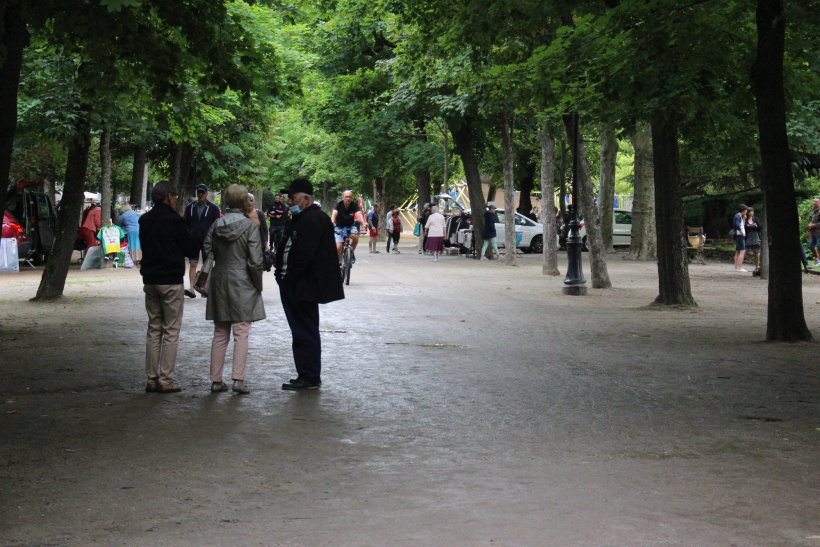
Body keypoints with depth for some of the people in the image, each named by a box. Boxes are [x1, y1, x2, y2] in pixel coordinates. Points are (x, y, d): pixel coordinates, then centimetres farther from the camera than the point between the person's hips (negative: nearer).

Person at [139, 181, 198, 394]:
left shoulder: (145, 220, 7)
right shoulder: (173, 221, -13)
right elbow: (192, 249, -6)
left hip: (150, 280, 6)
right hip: (171, 282, -6)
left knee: (153, 330, 12)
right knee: (171, 332, 0)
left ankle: (152, 379, 12)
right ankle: (165, 381, -1)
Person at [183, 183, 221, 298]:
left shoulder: (213, 208, 1)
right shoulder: (190, 207, 8)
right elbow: (185, 224, 13)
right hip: (193, 240, 1)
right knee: (193, 264, -8)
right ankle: (191, 288, -15)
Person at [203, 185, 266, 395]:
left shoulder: (216, 224, 2)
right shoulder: (249, 225, -10)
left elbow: (206, 251, 2)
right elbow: (255, 261, -13)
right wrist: (258, 286, -2)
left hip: (220, 282, 4)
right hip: (242, 283, -4)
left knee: (220, 333, 10)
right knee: (241, 333, 0)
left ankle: (216, 380, 11)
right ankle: (238, 378, -5)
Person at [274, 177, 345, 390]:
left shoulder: (313, 219, -16)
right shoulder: (301, 218, 19)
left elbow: (303, 255, -23)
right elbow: (287, 250, 23)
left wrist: (288, 279, -17)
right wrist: (282, 273, 11)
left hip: (303, 288, -11)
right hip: (296, 287, 11)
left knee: (305, 333, -6)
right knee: (302, 332, 15)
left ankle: (310, 378, -1)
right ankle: (307, 375, 21)